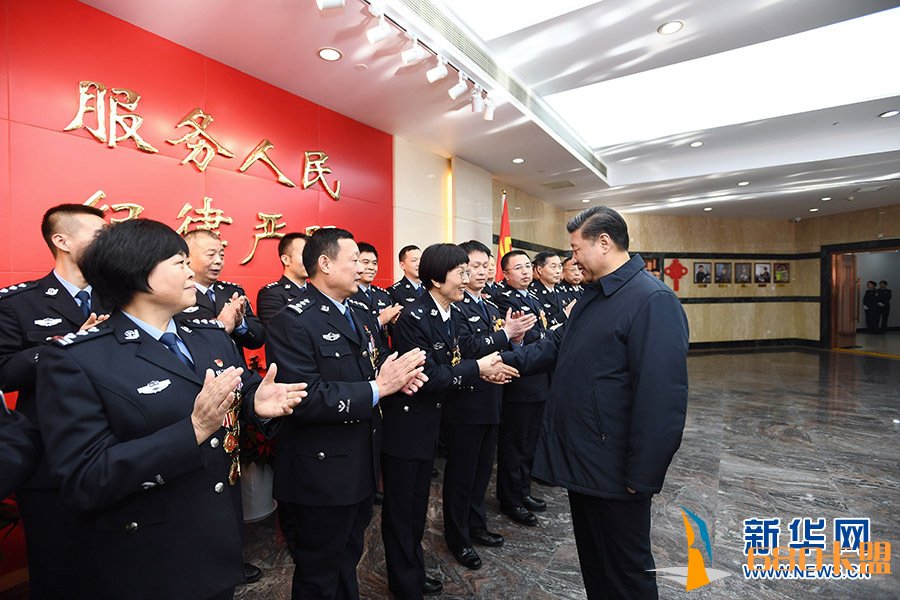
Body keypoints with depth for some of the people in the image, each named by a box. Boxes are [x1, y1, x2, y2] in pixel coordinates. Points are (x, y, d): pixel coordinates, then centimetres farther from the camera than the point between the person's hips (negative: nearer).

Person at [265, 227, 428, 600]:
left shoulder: (361, 318, 10)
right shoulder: (292, 322, -20)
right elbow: (304, 398, -30)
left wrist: (400, 377, -8)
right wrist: (377, 388, -26)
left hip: (362, 467, 8)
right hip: (321, 475, -8)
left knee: (348, 561, 28)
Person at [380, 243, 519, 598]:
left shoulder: (453, 315, 3)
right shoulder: (413, 318, -24)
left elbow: (455, 357, -1)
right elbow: (428, 376, -26)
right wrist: (477, 369, -21)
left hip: (429, 424, 8)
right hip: (403, 425, -8)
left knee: (418, 504, 23)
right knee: (400, 508, 11)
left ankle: (414, 570, 44)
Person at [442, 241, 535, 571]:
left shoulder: (492, 307, 11)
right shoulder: (454, 305, -15)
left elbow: (498, 351, 12)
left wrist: (514, 336, -7)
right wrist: (506, 334, -25)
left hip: (491, 401, 8)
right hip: (465, 402, -8)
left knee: (483, 469, 21)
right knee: (461, 473, 9)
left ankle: (476, 525, 41)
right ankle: (458, 538, 29)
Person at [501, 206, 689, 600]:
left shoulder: (652, 300, -20)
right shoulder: (592, 295, 10)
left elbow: (661, 395, -24)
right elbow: (556, 345, 17)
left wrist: (642, 476, -21)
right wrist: (508, 359, 5)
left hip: (613, 469, -8)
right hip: (580, 457, 9)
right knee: (591, 557, 25)